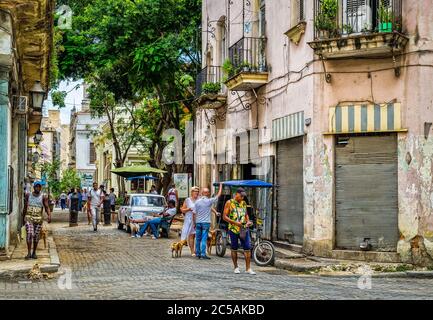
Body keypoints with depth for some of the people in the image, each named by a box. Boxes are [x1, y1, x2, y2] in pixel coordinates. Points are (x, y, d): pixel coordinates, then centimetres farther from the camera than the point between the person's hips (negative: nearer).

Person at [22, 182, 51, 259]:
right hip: (29, 218, 0)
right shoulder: (28, 195, 6)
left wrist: (49, 215, -24)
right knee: (30, 234, -16)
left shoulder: (43, 197, 1)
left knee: (36, 236, 5)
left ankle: (34, 253, 19)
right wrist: (23, 218, 17)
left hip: (39, 219, 0)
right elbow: (25, 207, 14)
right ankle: (29, 253, -16)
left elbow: (47, 207, -6)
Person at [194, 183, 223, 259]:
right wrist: (221, 186, 15)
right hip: (206, 222, -3)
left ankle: (197, 253, 14)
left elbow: (194, 213, 3)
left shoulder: (197, 201, 0)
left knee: (198, 239, 10)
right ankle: (203, 254, -8)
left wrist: (194, 223, 12)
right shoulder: (209, 201, -7)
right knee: (204, 239, -4)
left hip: (198, 222, 3)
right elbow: (219, 195, 2)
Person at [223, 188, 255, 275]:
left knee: (247, 248, -4)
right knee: (234, 249, 6)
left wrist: (248, 221, 4)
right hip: (233, 229, -3)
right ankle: (236, 267, 20)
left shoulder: (244, 203, 12)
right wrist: (235, 222, -16)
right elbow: (224, 216, -5)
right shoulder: (229, 203, -1)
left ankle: (248, 268, 0)